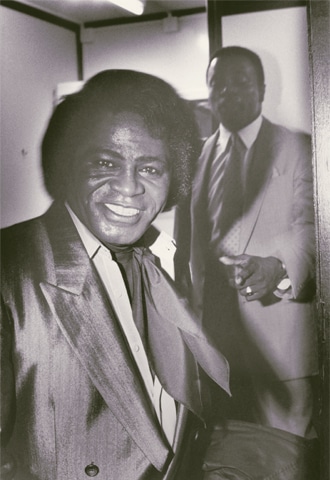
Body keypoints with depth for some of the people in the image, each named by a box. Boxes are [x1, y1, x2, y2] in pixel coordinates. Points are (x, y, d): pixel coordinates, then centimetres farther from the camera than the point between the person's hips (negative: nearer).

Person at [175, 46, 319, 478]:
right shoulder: (196, 156, 15)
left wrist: (279, 267, -26)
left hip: (278, 328, -3)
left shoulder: (298, 149, 4)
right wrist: (189, 305, 12)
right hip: (214, 333, 4)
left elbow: (309, 225, -6)